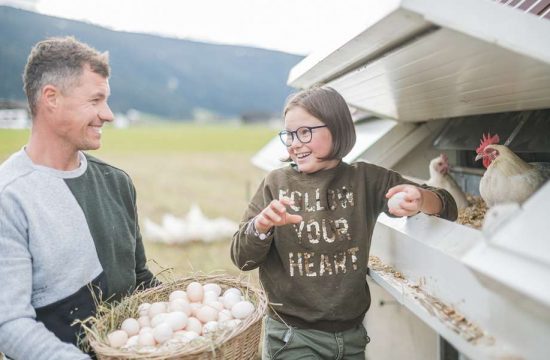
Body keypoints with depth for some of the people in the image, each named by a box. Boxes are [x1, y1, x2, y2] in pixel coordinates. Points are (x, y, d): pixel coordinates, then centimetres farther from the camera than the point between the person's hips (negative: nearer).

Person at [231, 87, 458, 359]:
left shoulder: (366, 179, 0)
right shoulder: (276, 184, -4)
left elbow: (446, 207, -2)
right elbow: (242, 258, -5)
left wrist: (420, 199, -26)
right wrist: (260, 226, -27)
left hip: (352, 334, 2)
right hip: (293, 337, -2)